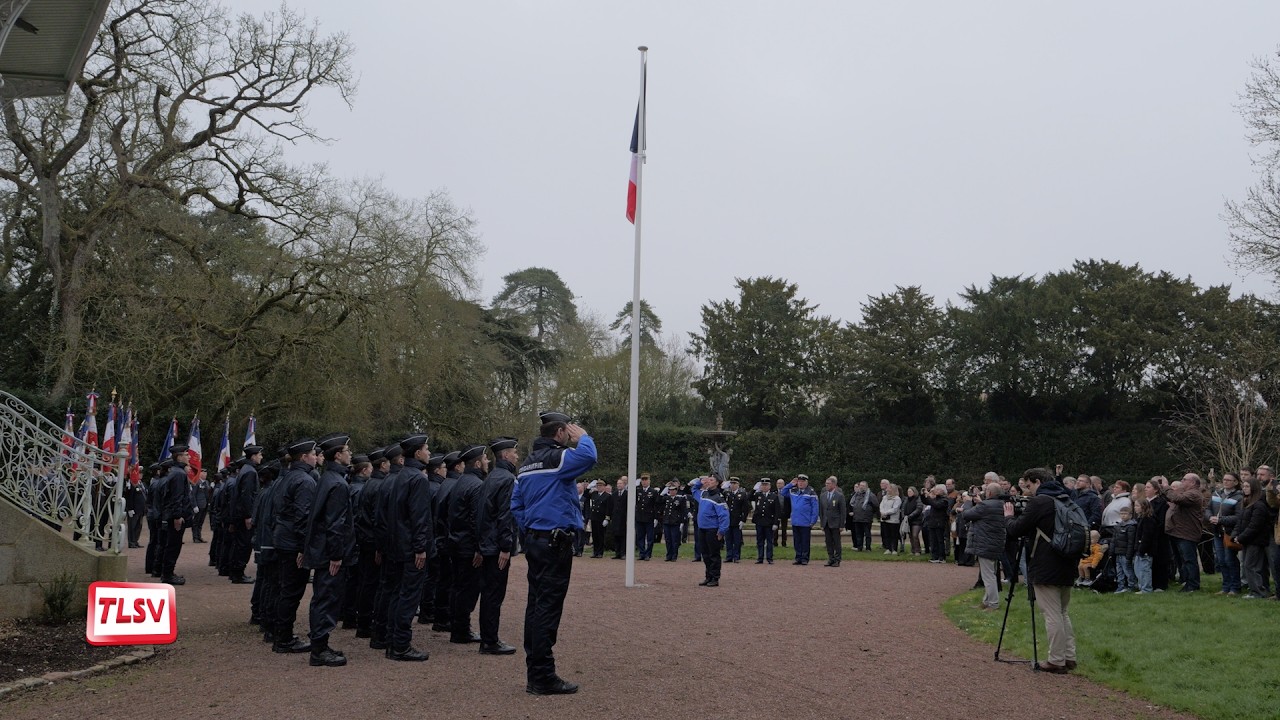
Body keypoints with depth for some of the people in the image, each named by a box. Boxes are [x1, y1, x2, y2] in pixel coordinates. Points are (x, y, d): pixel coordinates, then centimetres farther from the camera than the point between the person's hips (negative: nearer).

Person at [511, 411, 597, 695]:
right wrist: (582, 436, -12)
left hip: (535, 541, 10)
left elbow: (516, 505, 18)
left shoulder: (527, 464, 16)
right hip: (555, 543, -9)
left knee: (536, 605, 12)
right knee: (548, 608, -7)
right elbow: (587, 457, -31)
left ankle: (535, 672, 18)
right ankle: (543, 677, -4)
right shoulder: (555, 458, -13)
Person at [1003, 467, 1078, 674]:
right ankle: (1070, 657, 19)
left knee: (1052, 615, -2)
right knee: (1062, 613, 18)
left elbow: (1015, 530, -12)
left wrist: (1009, 516, 9)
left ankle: (1057, 661, 2)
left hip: (1046, 569, -8)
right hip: (1066, 566, 8)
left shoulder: (1039, 502, -13)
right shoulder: (1066, 501, 12)